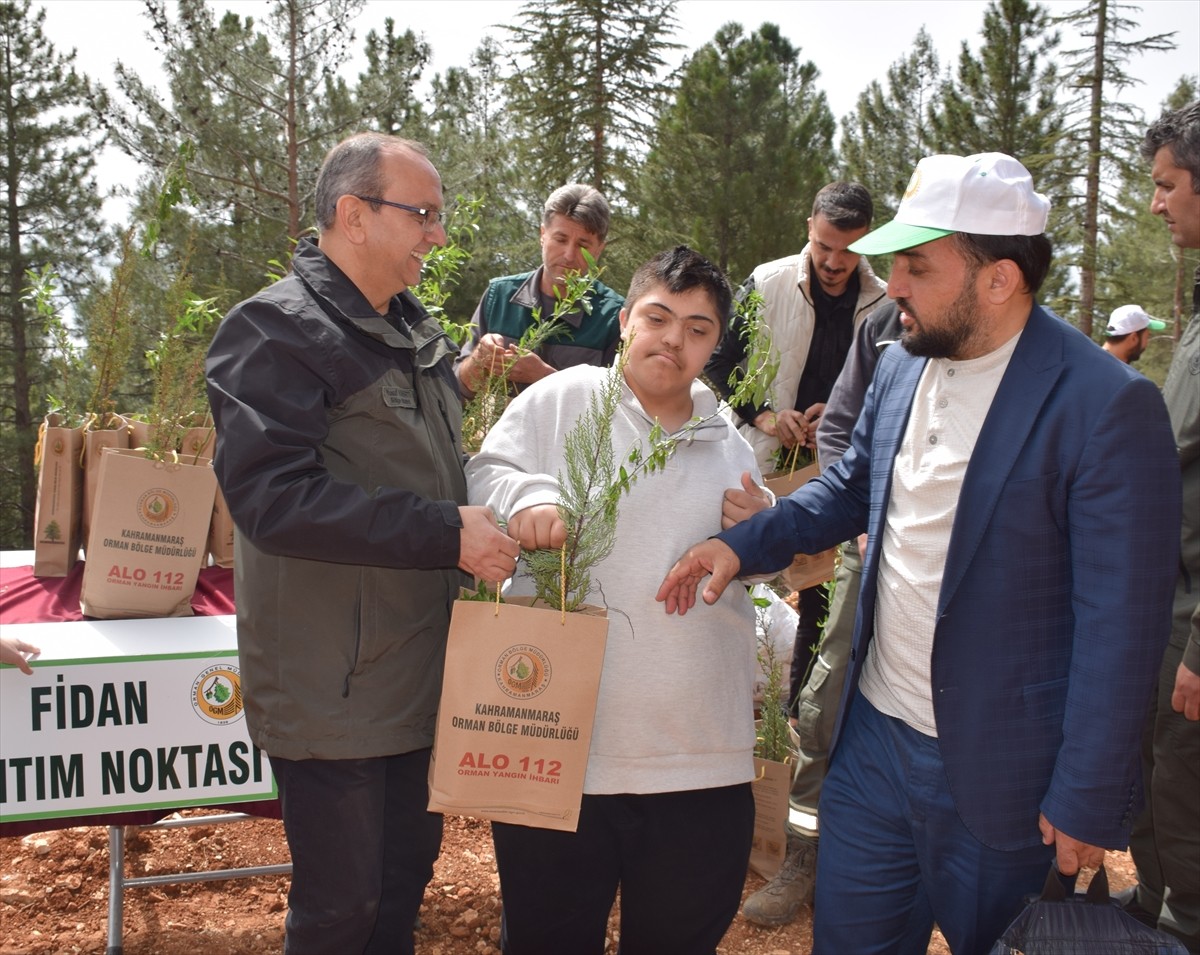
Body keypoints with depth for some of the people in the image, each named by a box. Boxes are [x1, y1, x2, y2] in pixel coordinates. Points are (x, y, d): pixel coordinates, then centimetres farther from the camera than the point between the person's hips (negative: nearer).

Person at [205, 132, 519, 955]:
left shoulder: (418, 333, 14)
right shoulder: (277, 330, -14)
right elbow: (273, 496, -26)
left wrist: (499, 517, 9)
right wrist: (447, 532, -26)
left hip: (419, 673, 8)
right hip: (333, 692, -8)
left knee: (407, 873, 19)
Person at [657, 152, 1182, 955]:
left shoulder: (1107, 406, -19)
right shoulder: (902, 367, 2)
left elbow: (1122, 625, -18)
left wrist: (1088, 805, -15)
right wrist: (741, 544, -1)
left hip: (998, 771, -6)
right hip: (873, 737, 6)